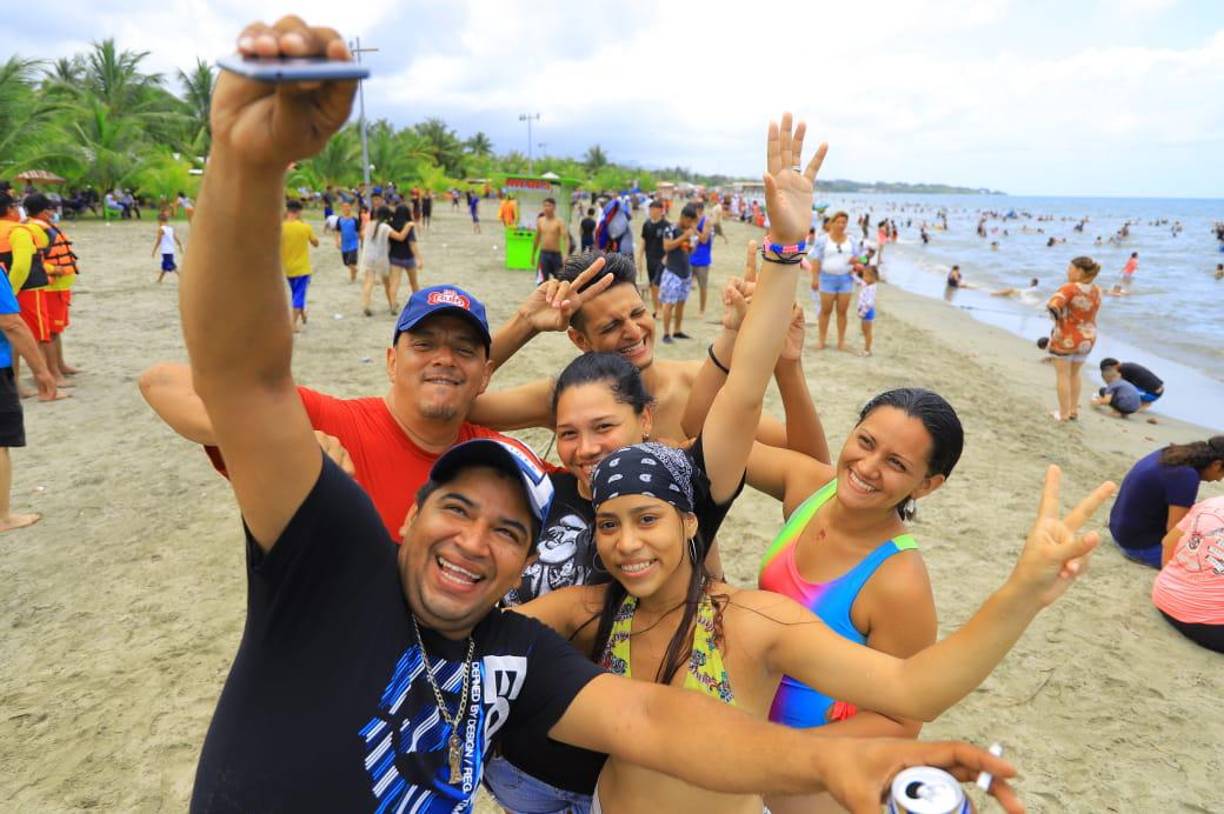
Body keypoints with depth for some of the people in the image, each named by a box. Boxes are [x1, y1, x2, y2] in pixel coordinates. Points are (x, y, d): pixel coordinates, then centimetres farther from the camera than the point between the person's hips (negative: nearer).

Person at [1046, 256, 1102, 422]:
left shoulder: (1069, 288, -19)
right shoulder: (1096, 292, 2)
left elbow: (1052, 307, -27)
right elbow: (1091, 313, 12)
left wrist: (1058, 317, -10)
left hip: (1065, 338, -6)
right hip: (1087, 338, 6)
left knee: (1063, 375, 6)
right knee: (1075, 374, 21)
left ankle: (1064, 414, 11)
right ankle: (1074, 410, 27)